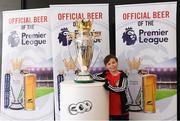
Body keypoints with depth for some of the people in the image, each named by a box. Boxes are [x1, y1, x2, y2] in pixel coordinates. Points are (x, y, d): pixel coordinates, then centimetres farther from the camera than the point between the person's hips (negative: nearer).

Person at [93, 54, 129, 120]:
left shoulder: (122, 75, -9)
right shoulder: (105, 74, 0)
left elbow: (122, 89, -22)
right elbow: (94, 76, -10)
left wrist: (108, 86, -30)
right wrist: (104, 79, -24)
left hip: (121, 108, -2)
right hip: (110, 108, 3)